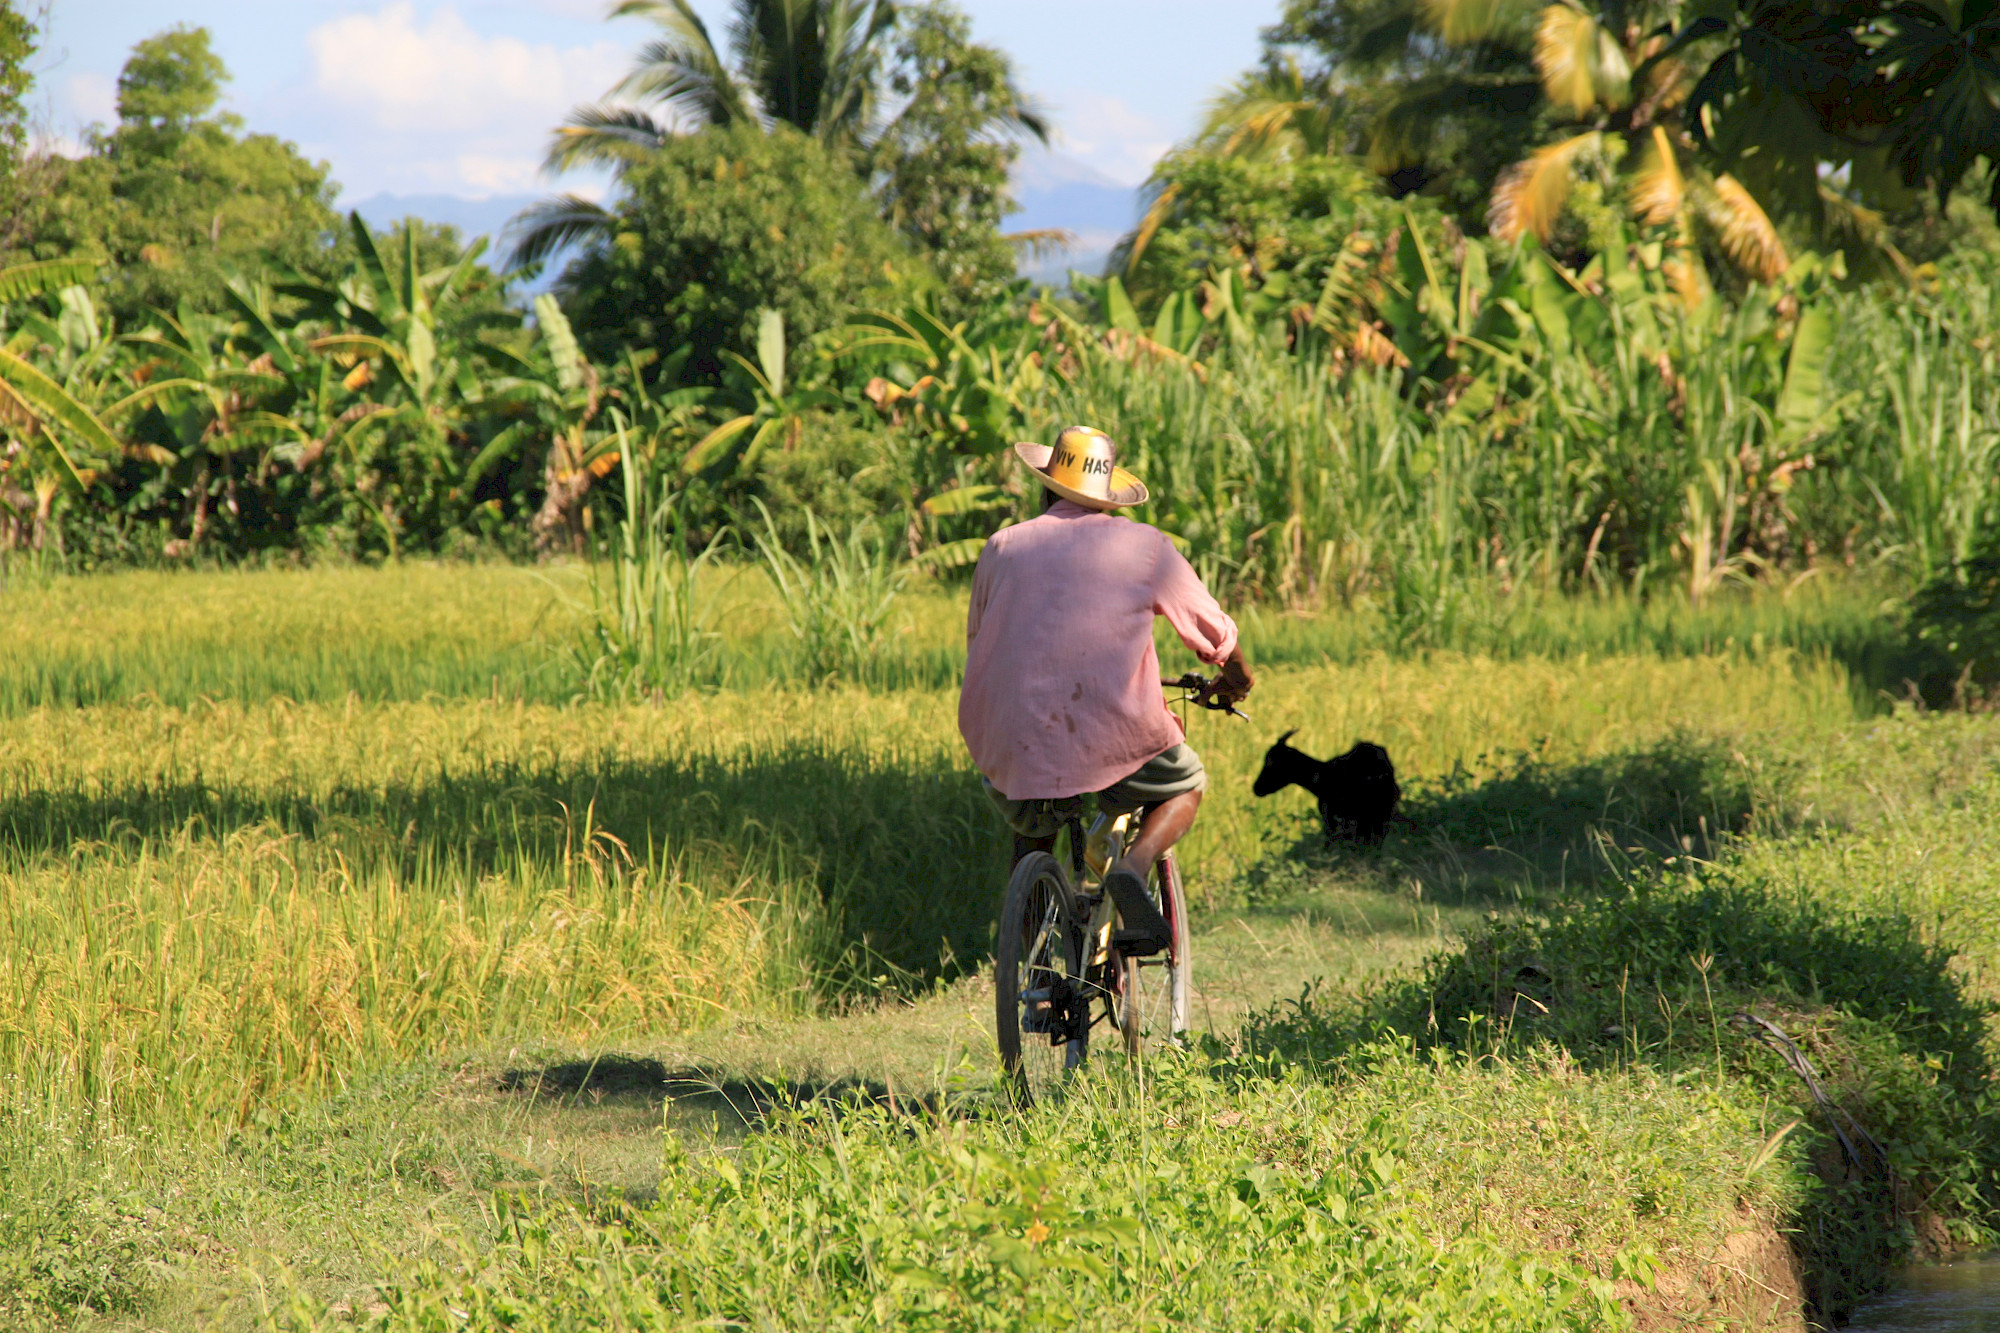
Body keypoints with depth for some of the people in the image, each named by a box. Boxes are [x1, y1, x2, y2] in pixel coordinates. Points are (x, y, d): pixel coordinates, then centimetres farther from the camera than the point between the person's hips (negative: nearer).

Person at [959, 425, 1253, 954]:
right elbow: (1212, 629, 16)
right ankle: (1135, 866, -5)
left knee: (1031, 826, 33)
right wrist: (1235, 679, 39)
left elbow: (977, 642, 24)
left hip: (1018, 737, 3)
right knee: (1185, 785, 25)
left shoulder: (1003, 547, 12)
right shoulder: (1144, 546, 7)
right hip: (1113, 730, -3)